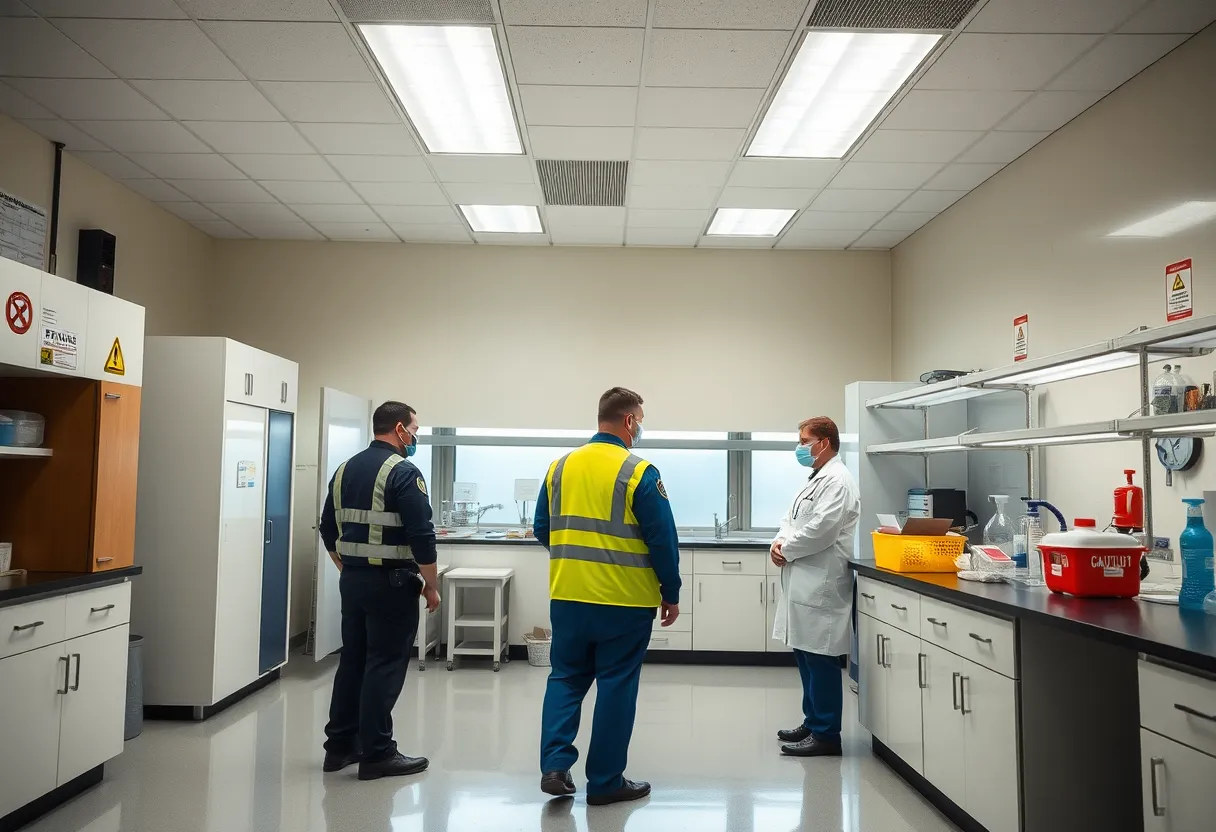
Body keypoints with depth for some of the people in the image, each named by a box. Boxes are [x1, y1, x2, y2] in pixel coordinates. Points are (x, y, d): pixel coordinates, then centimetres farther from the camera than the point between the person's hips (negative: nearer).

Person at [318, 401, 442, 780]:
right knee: (385, 665, -1)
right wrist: (431, 586, -9)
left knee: (352, 659, 15)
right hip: (391, 582, -8)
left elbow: (329, 530, 15)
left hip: (353, 580, 8)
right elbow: (421, 536, -18)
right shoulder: (403, 471, -14)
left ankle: (339, 745, 23)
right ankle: (376, 754, 5)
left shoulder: (346, 469, 10)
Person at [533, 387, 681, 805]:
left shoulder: (560, 466, 3)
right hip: (624, 601, -4)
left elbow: (542, 530, 10)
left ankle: (554, 766, 9)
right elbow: (663, 540, -10)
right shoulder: (640, 473, -11)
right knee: (616, 686, 7)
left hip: (568, 596, 4)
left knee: (565, 678, 17)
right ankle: (605, 782, 17)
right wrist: (671, 593, 2)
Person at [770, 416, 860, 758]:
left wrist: (786, 550, -10)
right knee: (806, 655, 15)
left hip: (821, 584, -10)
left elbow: (820, 530, -22)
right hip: (805, 583, 10)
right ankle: (813, 722, 26)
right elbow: (793, 518, 19)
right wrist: (780, 541, -1)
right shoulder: (817, 479, 19)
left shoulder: (837, 481, -14)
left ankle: (826, 735, 5)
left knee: (821, 660, -3)